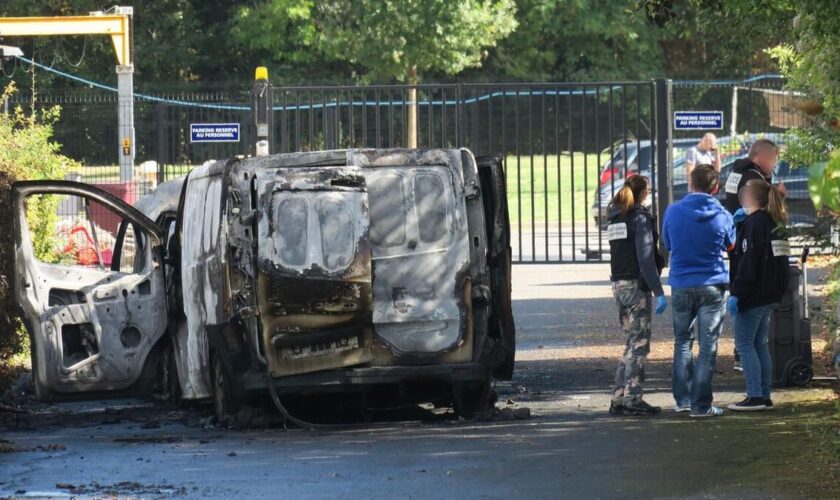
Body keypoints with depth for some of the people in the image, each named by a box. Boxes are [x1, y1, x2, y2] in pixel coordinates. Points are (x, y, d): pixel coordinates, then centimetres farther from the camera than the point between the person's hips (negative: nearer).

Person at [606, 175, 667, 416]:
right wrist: (658, 292, -17)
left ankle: (619, 397, 12)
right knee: (638, 344, -4)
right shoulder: (640, 218, -10)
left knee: (632, 342, 14)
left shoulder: (615, 218, 14)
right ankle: (632, 399, -7)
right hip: (636, 285, -8)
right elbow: (646, 259, -16)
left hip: (618, 284, 8)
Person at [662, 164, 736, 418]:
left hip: (681, 285, 1)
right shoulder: (722, 216, -7)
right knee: (708, 346, 3)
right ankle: (701, 404, 1)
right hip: (712, 286, -1)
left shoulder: (673, 212, -6)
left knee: (682, 341, 16)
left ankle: (683, 399, 13)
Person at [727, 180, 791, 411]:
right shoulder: (774, 224, 13)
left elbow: (747, 262, -20)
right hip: (770, 296, 9)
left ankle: (755, 396, -9)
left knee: (745, 344, -4)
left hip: (752, 296, -9)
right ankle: (764, 396, 14)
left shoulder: (753, 223, -14)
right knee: (760, 345, 13)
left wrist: (736, 294, -20)